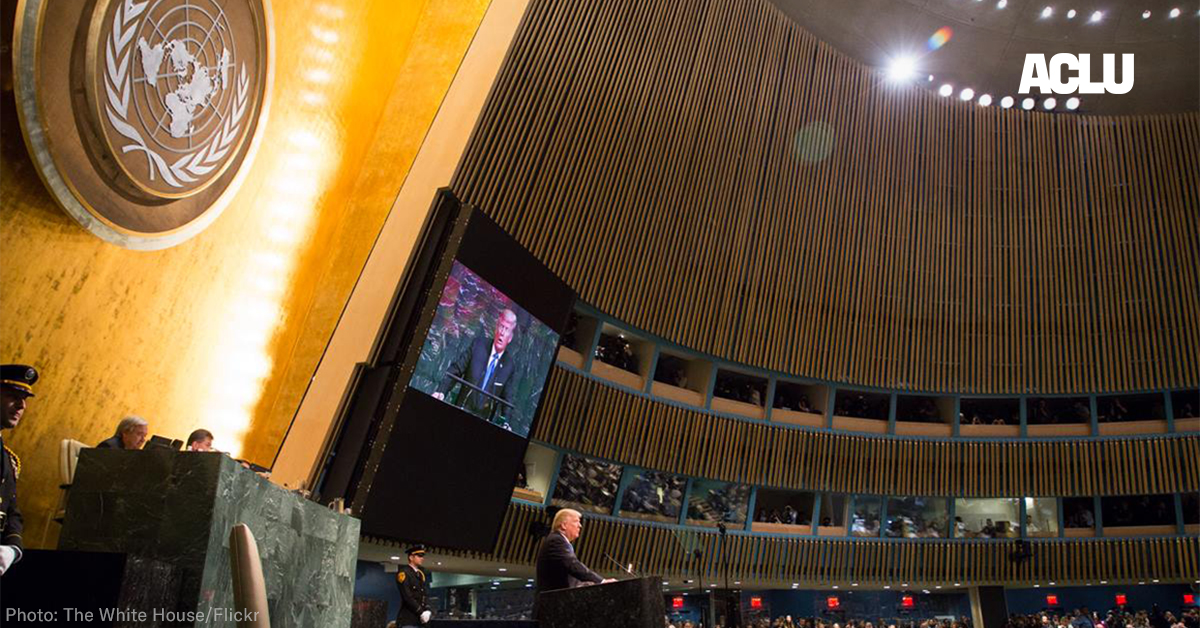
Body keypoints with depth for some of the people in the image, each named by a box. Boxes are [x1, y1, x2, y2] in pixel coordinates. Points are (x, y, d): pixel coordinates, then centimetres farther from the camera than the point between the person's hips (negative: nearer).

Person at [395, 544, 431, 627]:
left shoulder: (420, 573, 16)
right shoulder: (403, 573, -8)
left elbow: (424, 594, 14)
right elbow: (407, 596, -16)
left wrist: (427, 611, -4)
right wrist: (421, 612, -16)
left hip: (419, 620, 8)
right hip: (407, 620, -8)